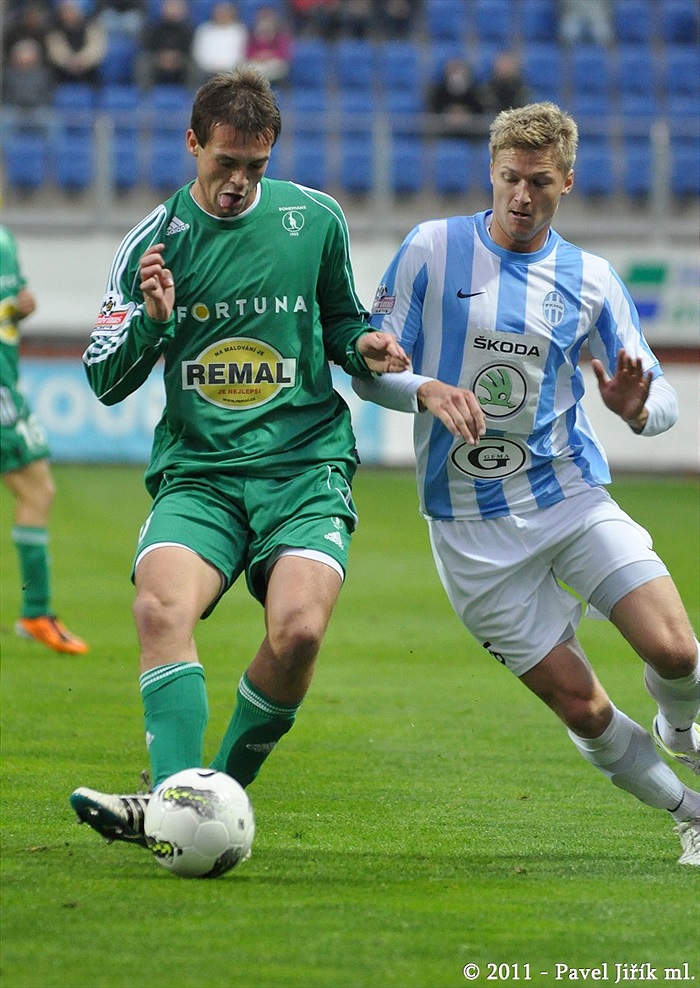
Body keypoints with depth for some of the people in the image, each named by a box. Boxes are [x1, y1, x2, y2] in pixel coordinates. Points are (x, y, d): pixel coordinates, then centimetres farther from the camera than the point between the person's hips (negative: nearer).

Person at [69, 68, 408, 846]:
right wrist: (151, 318, -13)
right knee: (161, 606, -29)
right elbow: (105, 380, 6)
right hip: (197, 474, 0)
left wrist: (362, 346, 0)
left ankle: (226, 787, -5)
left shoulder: (315, 220, 6)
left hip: (306, 466, 0)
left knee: (297, 628, -26)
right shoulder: (155, 240, 4)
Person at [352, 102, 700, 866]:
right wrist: (428, 390, -22)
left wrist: (637, 408, -20)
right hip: (471, 527, -2)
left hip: (572, 495, 2)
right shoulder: (432, 250, -2)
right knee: (581, 708, -4)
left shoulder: (590, 279, 4)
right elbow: (369, 369, 0)